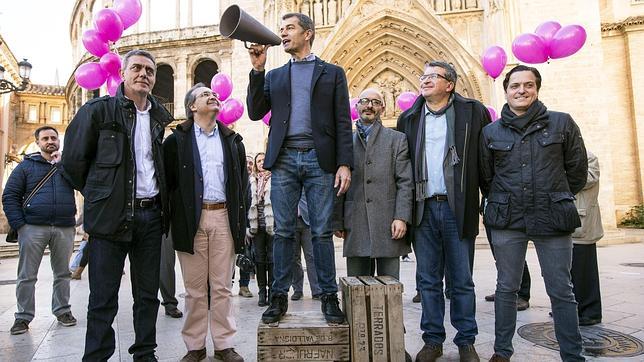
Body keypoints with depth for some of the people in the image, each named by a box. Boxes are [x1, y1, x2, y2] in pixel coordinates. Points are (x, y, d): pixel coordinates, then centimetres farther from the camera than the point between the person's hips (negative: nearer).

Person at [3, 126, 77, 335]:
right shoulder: (27, 165, 10)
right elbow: (9, 196, 5)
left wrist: (63, 162, -7)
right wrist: (19, 225, -6)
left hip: (64, 229, 1)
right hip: (33, 228, -1)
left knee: (63, 273, 8)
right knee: (27, 276, 3)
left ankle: (62, 311, 19)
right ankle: (23, 317, 13)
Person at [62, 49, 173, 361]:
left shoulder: (159, 117, 11)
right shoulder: (98, 110, -3)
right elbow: (73, 160, 1)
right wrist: (98, 194, 7)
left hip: (151, 215, 5)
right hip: (112, 215, -4)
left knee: (148, 294, 12)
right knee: (104, 297, 2)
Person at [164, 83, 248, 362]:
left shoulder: (232, 140, 13)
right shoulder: (177, 140, 5)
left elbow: (242, 181, 12)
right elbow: (167, 181, 3)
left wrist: (241, 219, 7)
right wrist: (173, 217, -2)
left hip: (224, 217, 2)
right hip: (191, 219, -2)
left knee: (222, 286, 6)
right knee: (195, 288, 6)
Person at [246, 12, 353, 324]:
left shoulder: (333, 73, 12)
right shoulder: (274, 76, 19)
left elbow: (342, 122, 4)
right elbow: (255, 113, 8)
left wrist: (345, 163, -6)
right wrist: (257, 69, 2)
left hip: (319, 159, -2)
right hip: (284, 159, 2)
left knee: (322, 232, 1)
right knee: (283, 232, 4)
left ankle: (329, 297, 11)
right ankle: (279, 297, 13)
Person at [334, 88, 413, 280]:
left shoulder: (397, 139, 9)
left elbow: (405, 183, 1)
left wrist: (401, 218, -10)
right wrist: (338, 221, 5)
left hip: (388, 224, -1)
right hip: (355, 226, 2)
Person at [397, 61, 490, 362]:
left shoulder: (473, 111, 2)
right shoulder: (409, 119, 10)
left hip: (457, 208, -2)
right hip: (423, 210, 3)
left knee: (462, 280, 7)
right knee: (428, 280, 9)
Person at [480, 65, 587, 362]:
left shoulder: (562, 123, 2)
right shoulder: (491, 132, 5)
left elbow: (577, 170, 9)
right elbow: (485, 177, 12)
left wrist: (556, 200, 15)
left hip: (552, 220, -1)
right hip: (507, 221, 1)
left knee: (561, 291, 6)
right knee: (506, 288, 9)